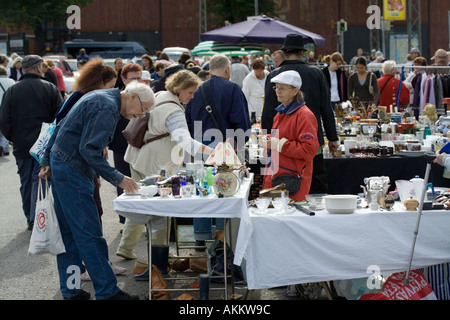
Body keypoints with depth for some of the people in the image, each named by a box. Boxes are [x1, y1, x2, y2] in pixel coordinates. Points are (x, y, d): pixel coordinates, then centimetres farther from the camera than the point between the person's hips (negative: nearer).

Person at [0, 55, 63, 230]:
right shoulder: (50, 89, -5)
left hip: (21, 146, 2)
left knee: (26, 182, 12)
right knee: (40, 180, 1)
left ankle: (30, 218, 17)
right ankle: (36, 218, -7)